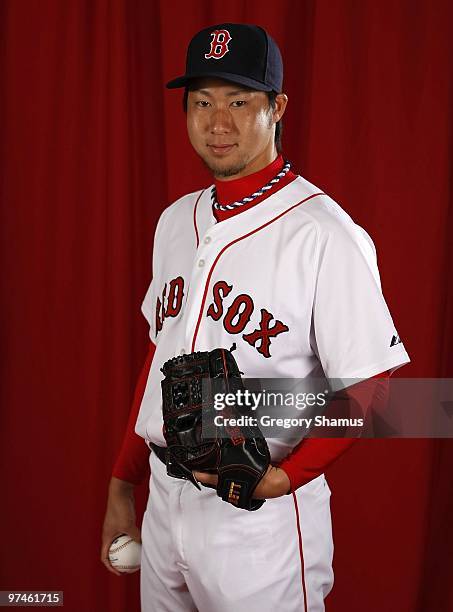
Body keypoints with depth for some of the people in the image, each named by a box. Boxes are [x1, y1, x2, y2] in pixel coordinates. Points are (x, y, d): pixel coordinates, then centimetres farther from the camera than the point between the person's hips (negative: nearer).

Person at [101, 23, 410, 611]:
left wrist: (283, 478, -23)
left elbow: (367, 388, -13)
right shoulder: (176, 221, 7)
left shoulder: (324, 234, -16)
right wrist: (122, 484, 13)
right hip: (163, 497, 7)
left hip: (259, 517, -6)